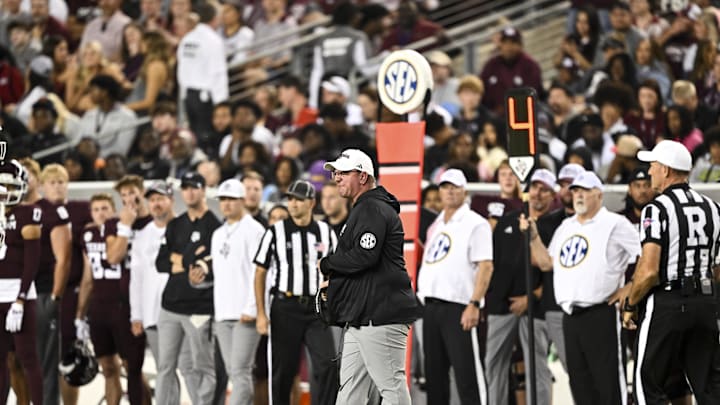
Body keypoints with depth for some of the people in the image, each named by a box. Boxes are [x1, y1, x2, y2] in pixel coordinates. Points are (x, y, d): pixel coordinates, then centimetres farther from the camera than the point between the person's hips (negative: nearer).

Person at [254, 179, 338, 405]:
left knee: (327, 365, -13)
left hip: (316, 308, 1)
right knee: (283, 370, 3)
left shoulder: (326, 233, 7)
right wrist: (261, 314, -4)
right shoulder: (276, 232, 1)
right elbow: (260, 273, 3)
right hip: (285, 308, -1)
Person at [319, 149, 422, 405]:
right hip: (360, 319, 11)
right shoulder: (361, 210, 24)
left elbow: (364, 256, -22)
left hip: (381, 315, -11)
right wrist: (334, 280, 13)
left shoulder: (373, 209, -10)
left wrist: (326, 265, -7)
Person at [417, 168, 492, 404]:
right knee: (434, 372, 10)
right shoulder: (436, 226, 19)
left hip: (460, 308, -8)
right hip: (431, 305, 8)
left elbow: (485, 266, -12)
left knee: (467, 372, -10)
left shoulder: (475, 224, -4)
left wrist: (474, 305, -21)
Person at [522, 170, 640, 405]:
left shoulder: (615, 224, -4)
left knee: (607, 379, -8)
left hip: (600, 315, -7)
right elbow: (546, 262, 21)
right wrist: (533, 235, 10)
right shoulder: (566, 227, 19)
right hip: (570, 315, 7)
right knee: (579, 379, 9)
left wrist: (628, 290, -11)